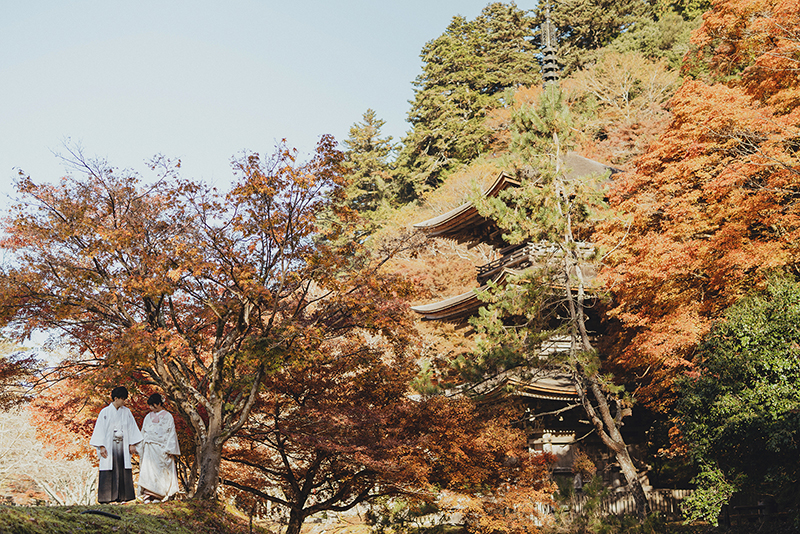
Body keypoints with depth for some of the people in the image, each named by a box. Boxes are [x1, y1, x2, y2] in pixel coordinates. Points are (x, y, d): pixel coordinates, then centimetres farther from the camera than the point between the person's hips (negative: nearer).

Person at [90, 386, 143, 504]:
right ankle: (106, 497, -2)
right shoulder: (105, 412, -2)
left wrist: (132, 444, 6)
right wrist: (101, 447, -9)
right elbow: (100, 429, -3)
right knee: (108, 471, -5)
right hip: (109, 446, -3)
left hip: (122, 446, 3)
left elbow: (131, 428, 12)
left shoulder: (126, 412, 8)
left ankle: (122, 496, 2)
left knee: (123, 471, -1)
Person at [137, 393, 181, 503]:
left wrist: (170, 450, -8)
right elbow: (143, 433, 17)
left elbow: (171, 434, -2)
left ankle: (158, 496, 1)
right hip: (149, 448, 3)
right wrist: (141, 448, 12)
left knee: (159, 472, -4)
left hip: (161, 448, -3)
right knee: (147, 470, -9)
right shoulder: (148, 417, 13)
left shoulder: (167, 417, 1)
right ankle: (148, 495, -12)